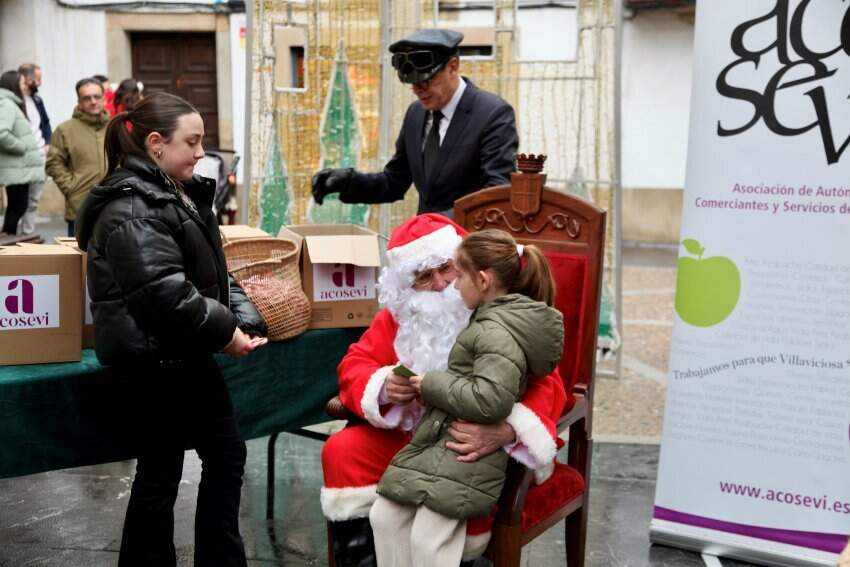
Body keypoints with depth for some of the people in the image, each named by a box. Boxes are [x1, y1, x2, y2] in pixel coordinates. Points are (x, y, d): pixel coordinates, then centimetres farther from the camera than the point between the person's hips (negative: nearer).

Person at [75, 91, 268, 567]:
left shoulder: (180, 194, 13)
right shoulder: (132, 208, -18)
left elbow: (213, 272, 14)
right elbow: (164, 293, -29)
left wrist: (244, 318, -1)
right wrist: (223, 330, -19)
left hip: (181, 353, 10)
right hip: (157, 356, -10)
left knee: (226, 455, 15)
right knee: (161, 471, 3)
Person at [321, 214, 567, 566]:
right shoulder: (398, 315, 3)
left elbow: (546, 386, -23)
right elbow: (354, 366, 3)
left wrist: (505, 432, -44)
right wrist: (384, 388, -23)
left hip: (481, 448, -5)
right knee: (342, 451, -14)